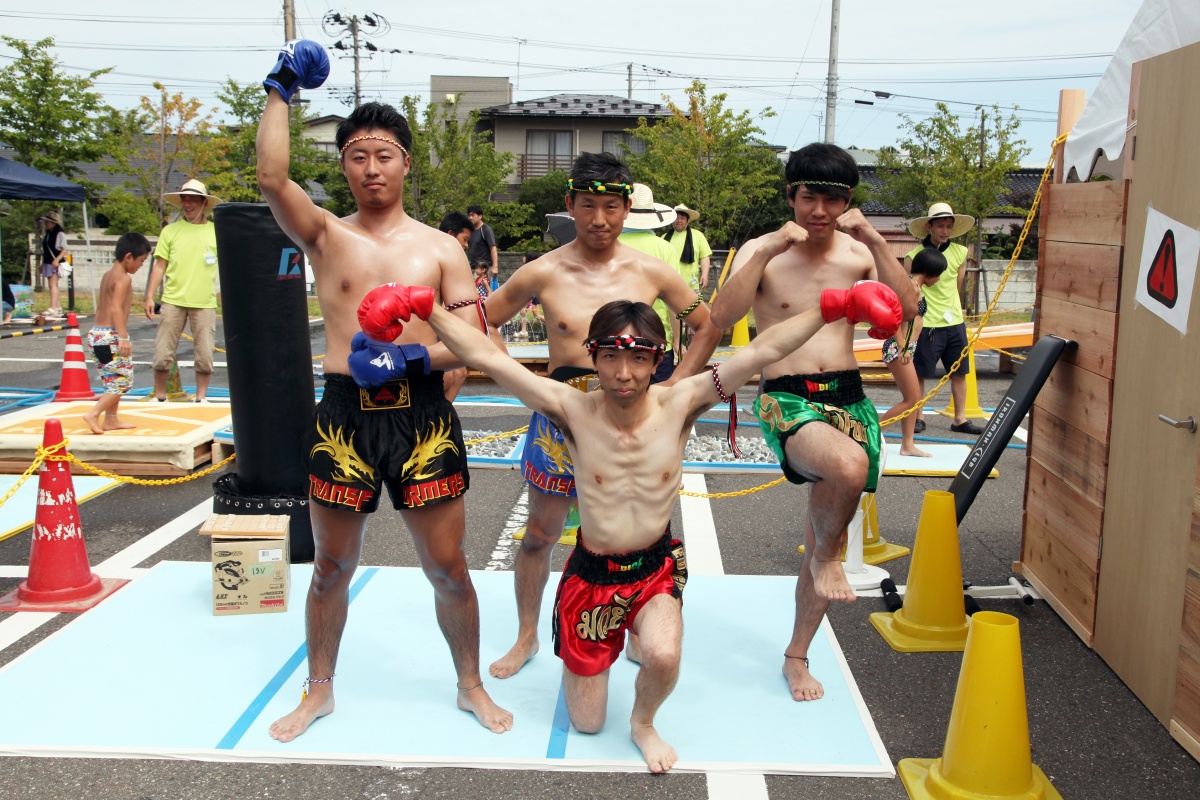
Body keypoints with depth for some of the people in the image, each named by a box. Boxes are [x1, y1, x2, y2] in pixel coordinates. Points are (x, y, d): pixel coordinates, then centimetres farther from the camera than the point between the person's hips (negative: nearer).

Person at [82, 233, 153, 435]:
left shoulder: (107, 275, 16)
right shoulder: (124, 278, -13)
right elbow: (116, 308, -23)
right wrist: (123, 337, -28)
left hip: (97, 333, 10)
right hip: (110, 336, -10)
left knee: (113, 379, 17)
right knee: (122, 380, -4)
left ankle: (111, 420, 22)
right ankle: (93, 414, -9)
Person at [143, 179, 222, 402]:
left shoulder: (216, 231, 7)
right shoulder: (170, 231, 7)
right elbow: (159, 266, 8)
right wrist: (150, 296, 1)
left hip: (205, 303, 0)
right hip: (173, 301, 0)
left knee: (205, 356, 2)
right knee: (163, 354, 1)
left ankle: (200, 399, 16)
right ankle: (160, 398, 17)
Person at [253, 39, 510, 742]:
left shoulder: (442, 248, 6)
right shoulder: (327, 236, 5)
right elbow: (271, 178, -13)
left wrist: (417, 356, -17)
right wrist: (280, 90, -7)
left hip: (422, 414, 0)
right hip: (345, 413, 1)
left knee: (448, 566, 7)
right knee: (332, 566, 14)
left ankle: (471, 685, 29)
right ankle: (320, 690, 35)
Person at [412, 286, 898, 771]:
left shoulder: (679, 405, -16)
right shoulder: (574, 412, -19)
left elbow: (760, 353, -23)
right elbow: (488, 358, -22)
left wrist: (833, 307, -29)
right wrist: (427, 310, -29)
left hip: (656, 567, 0)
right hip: (590, 572, 0)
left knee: (664, 656, -31)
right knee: (586, 723, 11)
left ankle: (643, 724, 7)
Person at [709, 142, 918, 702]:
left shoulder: (857, 252, 7)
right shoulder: (763, 251, 0)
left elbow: (907, 309, -8)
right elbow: (721, 317, -16)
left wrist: (874, 241, -15)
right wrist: (768, 250, -22)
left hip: (849, 399, 4)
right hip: (786, 400, -4)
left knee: (825, 536, 10)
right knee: (848, 465, -36)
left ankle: (797, 654, 30)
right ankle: (826, 556, -3)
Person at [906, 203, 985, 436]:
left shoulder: (960, 253, 7)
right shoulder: (914, 256, -7)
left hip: (955, 323, 5)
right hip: (927, 324, -5)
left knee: (960, 371, 7)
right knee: (920, 372, 2)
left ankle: (960, 419, 15)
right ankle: (918, 416, 17)